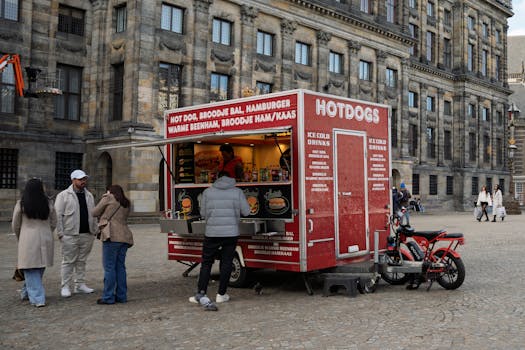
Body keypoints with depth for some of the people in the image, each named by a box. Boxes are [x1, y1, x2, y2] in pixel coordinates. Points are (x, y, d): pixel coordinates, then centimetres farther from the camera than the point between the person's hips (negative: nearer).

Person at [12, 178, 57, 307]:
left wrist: (20, 238, 19)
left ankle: (37, 298, -3)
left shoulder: (21, 204, -6)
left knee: (31, 270, 3)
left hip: (28, 240, -3)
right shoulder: (48, 203, 0)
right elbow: (53, 223, 7)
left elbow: (15, 225, 1)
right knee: (40, 268, 17)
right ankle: (26, 292, 33)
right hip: (45, 239, 3)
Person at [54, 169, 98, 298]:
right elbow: (58, 215, -6)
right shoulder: (63, 195, -2)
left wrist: (95, 230, 12)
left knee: (82, 261, 11)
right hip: (70, 235, -5)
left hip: (87, 234, 5)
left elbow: (93, 215, 19)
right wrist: (60, 233, -12)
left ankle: (80, 284, 19)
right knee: (68, 261, 0)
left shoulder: (89, 195, 15)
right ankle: (65, 286, 7)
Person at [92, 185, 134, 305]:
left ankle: (108, 297, -2)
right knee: (120, 267, 11)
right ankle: (121, 296, 12)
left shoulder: (108, 199, 3)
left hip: (112, 236, -7)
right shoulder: (126, 204, 22)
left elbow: (95, 213, 7)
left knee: (109, 267, -4)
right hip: (125, 237, 7)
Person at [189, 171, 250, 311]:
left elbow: (203, 213, 5)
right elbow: (246, 212, 1)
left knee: (206, 263, 8)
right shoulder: (237, 192, 0)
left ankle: (201, 293, 0)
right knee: (226, 263, 10)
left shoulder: (207, 192, 1)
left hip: (212, 233, 0)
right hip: (231, 233, 0)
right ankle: (221, 294, 15)